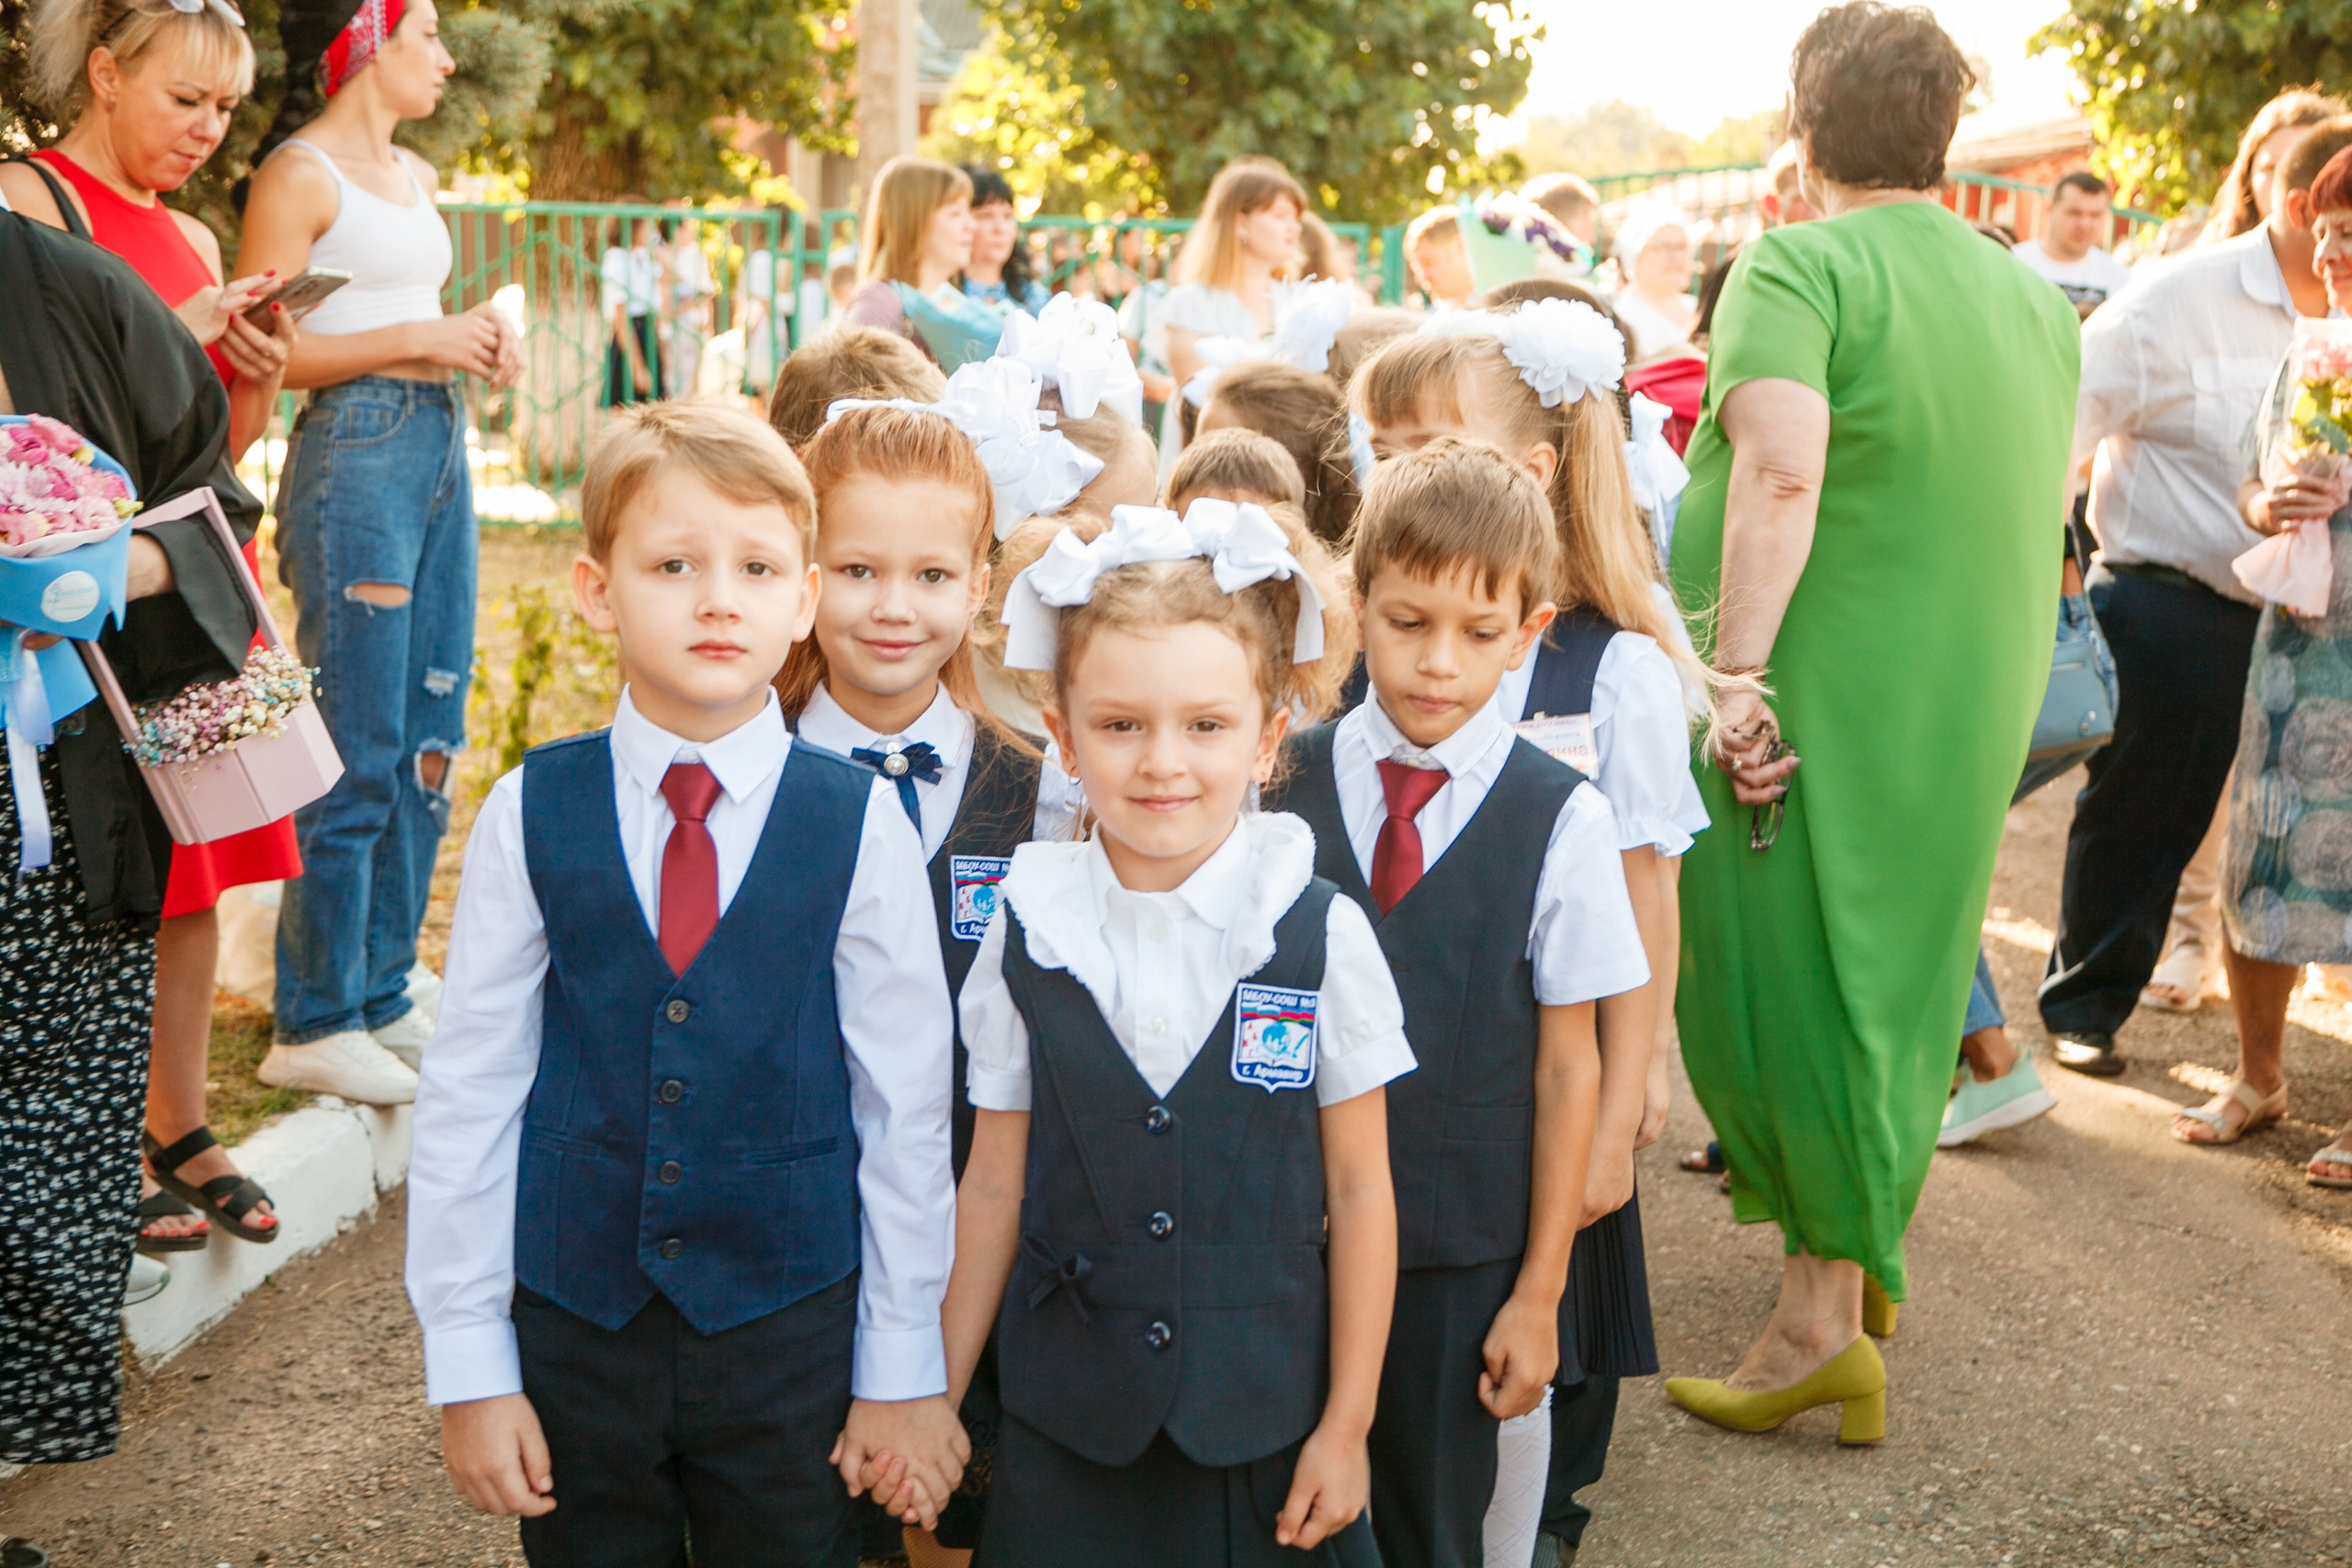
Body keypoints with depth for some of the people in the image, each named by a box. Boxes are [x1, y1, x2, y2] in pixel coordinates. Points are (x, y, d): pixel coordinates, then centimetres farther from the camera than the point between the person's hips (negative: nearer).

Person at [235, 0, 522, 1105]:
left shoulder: (414, 176, 19)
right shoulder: (300, 173, -7)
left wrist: (479, 340, 8)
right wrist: (416, 339, -15)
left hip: (440, 443, 9)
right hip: (354, 448, -9)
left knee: (428, 741, 10)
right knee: (362, 753, -6)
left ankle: (383, 997, 20)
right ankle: (315, 1023, 4)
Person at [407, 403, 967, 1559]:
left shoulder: (861, 823, -8)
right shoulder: (530, 816, -6)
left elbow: (908, 1105, -3)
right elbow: (467, 1094, -1)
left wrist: (902, 1367, 0)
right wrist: (469, 1367, -1)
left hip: (790, 1331, 0)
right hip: (572, 1326, 1)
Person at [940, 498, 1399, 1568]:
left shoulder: (1322, 936, -8)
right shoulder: (1027, 932, -4)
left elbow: (1357, 1190, -3)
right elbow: (994, 1186, 2)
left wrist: (1346, 1425, -1)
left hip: (1263, 1426, -1)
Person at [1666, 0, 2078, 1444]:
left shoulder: (1797, 269, -12)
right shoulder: (2037, 298, 11)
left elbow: (1782, 466, -28)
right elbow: (2052, 493, 19)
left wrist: (1734, 668, -27)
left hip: (1814, 699, -7)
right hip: (1975, 709, 7)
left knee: (1791, 984, 2)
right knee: (1898, 971, 19)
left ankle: (1822, 1320, 5)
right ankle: (1865, 1248, 33)